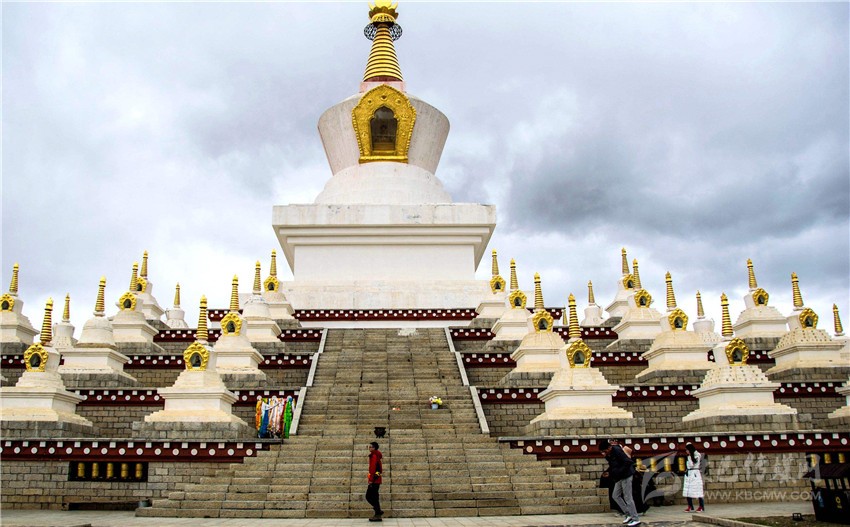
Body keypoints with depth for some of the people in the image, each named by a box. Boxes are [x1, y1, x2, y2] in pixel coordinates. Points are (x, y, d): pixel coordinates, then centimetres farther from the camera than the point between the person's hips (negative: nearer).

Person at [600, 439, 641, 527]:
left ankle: (636, 519, 5)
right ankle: (629, 514, 18)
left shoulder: (617, 451, -23)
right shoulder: (608, 454, 3)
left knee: (627, 497, -5)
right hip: (619, 478, 9)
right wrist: (608, 472, 1)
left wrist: (619, 472, -24)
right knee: (615, 495, 11)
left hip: (626, 476, -9)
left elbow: (628, 462, -26)